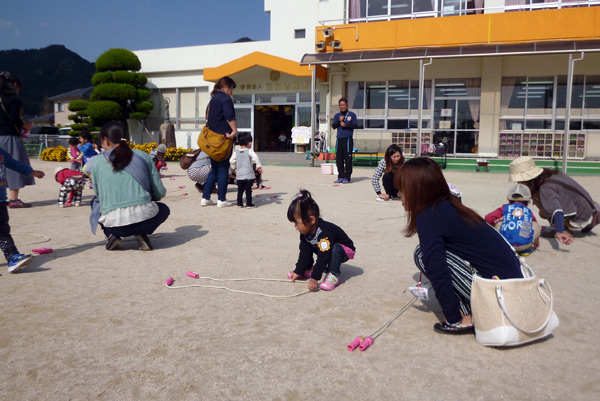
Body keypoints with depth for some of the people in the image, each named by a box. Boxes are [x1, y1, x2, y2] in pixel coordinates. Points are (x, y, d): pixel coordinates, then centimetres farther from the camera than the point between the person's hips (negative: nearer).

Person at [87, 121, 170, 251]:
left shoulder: (96, 162, 6)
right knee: (163, 208, 33)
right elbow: (160, 193, 9)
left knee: (96, 204, 35)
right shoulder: (143, 156, 7)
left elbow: (98, 194, 17)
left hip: (113, 223, 1)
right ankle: (141, 234, 7)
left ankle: (111, 235, 10)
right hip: (145, 219, -1)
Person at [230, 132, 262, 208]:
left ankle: (239, 203, 15)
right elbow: (255, 158, -21)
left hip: (239, 176, 4)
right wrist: (259, 166, -14)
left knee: (240, 190, 12)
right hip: (248, 175, -4)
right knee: (248, 190, 1)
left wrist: (234, 168, 18)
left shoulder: (236, 152, 5)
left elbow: (232, 160, 4)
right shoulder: (249, 151, -8)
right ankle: (249, 203, 3)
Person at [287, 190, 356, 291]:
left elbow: (323, 257, -40)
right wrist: (298, 271, -9)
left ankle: (333, 275, -27)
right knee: (305, 247, -4)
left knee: (336, 249, -39)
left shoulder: (324, 233, -38)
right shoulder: (305, 232, -13)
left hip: (345, 250, -8)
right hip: (323, 249, 8)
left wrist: (314, 278, -42)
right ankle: (308, 270, 3)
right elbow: (304, 253, -6)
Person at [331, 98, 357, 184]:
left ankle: (347, 177, -3)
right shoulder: (337, 116, 16)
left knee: (348, 159, -6)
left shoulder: (352, 115, 6)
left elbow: (355, 125, 0)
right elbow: (333, 126, 7)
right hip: (339, 139, 4)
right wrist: (339, 120, -9)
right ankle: (341, 176, 11)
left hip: (348, 139, -4)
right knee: (339, 159, 3)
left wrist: (346, 125, -11)